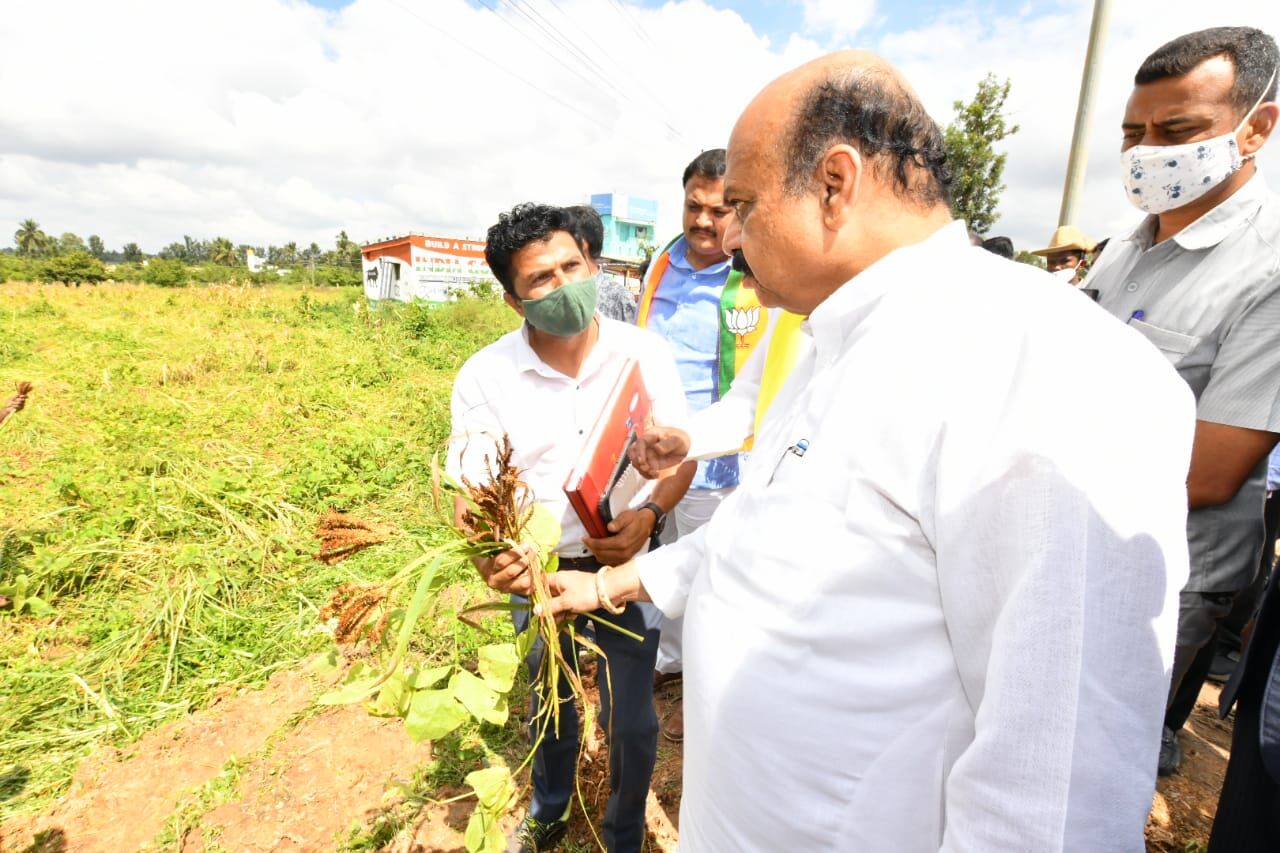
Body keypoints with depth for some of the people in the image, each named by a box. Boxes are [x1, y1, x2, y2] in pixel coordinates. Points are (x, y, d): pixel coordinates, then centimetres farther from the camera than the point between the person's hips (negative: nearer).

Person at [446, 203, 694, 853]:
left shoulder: (644, 352, -13)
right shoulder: (485, 377, -15)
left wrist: (650, 514, -25)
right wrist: (488, 552, -35)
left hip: (628, 563, -1)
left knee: (629, 717, 13)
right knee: (548, 703, 25)